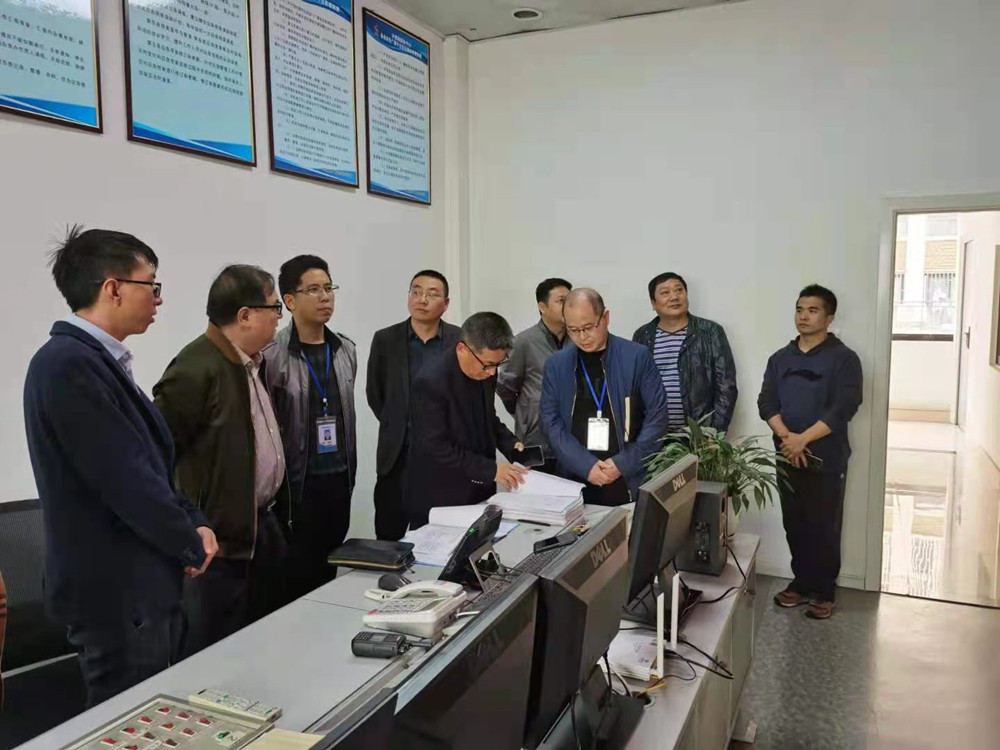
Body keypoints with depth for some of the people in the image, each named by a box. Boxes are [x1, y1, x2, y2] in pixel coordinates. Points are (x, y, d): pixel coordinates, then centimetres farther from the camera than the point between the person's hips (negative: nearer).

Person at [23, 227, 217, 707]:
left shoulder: (97, 361, 10)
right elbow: (125, 478, -23)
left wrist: (192, 523, 0)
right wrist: (191, 544, -9)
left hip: (142, 584, 9)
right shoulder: (67, 363, -20)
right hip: (117, 593, -9)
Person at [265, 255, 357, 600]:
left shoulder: (346, 350, 7)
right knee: (297, 577, 5)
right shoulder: (272, 355, -12)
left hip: (339, 481, 5)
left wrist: (350, 472, 14)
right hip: (297, 484, -5)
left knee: (329, 572, 15)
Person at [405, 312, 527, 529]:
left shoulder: (485, 371, -1)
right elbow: (437, 448, -23)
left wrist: (511, 445, -2)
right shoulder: (431, 381, -22)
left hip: (479, 493, 6)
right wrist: (491, 469, -22)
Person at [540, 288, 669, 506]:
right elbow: (550, 421, 1)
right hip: (576, 481, 2)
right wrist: (586, 465, -10)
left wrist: (624, 463, -10)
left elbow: (657, 416, -3)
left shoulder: (637, 357, -2)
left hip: (629, 481, -1)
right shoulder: (556, 364, 4)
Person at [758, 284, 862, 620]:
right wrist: (786, 436, -15)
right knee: (795, 525, 12)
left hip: (826, 459, -4)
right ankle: (801, 583, 26)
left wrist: (803, 439, -19)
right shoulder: (780, 358, 9)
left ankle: (824, 591, 18)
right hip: (787, 457, 4)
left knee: (823, 527, 4)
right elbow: (766, 403, 2)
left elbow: (843, 408, -15)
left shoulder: (843, 358, -5)